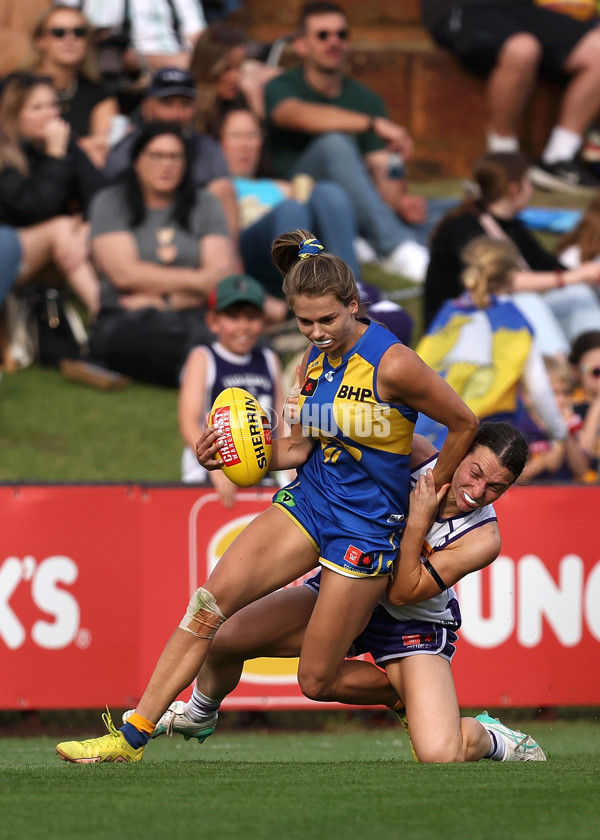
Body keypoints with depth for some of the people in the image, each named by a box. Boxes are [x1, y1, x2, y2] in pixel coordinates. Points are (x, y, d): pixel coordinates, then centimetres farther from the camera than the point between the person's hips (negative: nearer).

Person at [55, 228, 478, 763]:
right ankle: (134, 735, -11)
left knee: (317, 682, -3)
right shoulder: (314, 362, 3)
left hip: (368, 527, -6)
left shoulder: (391, 366, -19)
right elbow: (300, 447, 12)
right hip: (308, 499, 6)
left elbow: (465, 424, -9)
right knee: (211, 599, -12)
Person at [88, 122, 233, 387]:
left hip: (193, 318, 1)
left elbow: (220, 274, 6)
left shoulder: (205, 204, 17)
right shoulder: (111, 203, 9)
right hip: (128, 320, -1)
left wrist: (165, 300, -7)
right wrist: (195, 279, 1)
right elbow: (124, 273, -3)